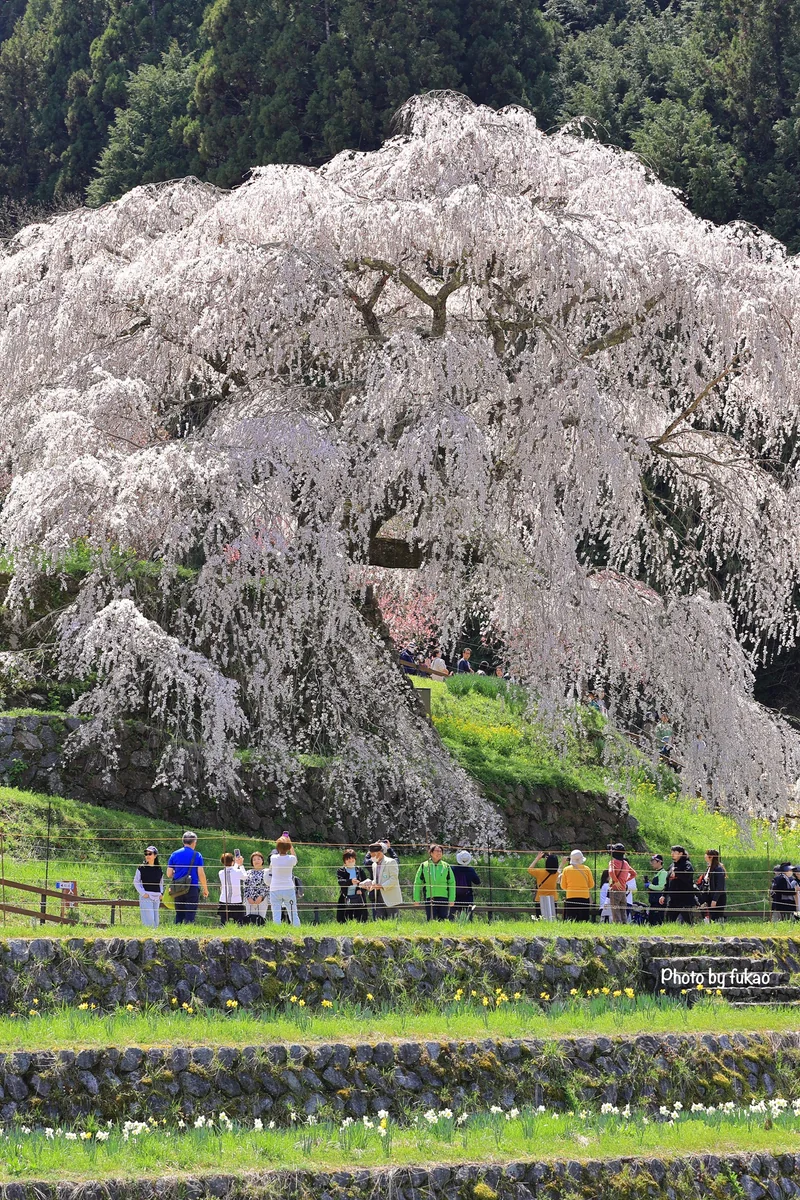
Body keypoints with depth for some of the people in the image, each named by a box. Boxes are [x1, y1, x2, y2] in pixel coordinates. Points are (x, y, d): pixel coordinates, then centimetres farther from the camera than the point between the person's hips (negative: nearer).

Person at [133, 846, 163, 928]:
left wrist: (161, 893, 7)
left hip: (156, 898, 4)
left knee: (155, 921, 6)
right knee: (149, 920, -14)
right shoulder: (141, 868, -1)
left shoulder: (159, 869, 9)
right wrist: (143, 893, -9)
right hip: (146, 897, -4)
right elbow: (136, 882, 2)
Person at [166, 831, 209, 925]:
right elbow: (201, 874, -7)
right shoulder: (197, 855, -4)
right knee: (190, 916, -3)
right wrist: (205, 889, 4)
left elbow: (169, 874, 5)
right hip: (192, 889, -3)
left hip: (178, 890, 3)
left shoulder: (174, 854, 5)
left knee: (179, 915, 11)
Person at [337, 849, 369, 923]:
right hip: (346, 899, -2)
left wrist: (360, 889, -10)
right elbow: (340, 881, -13)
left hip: (359, 899, 2)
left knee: (361, 920, -2)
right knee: (345, 922, -5)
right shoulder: (341, 871, 5)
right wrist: (350, 882, -32)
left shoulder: (360, 870, 13)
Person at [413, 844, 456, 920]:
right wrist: (416, 899, 4)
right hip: (429, 898, -1)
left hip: (443, 898, 1)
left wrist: (452, 899, 1)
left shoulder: (446, 866, 9)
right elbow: (417, 883, 9)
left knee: (443, 920, 2)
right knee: (431, 921, -2)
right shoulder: (424, 866, 6)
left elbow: (452, 883, 9)